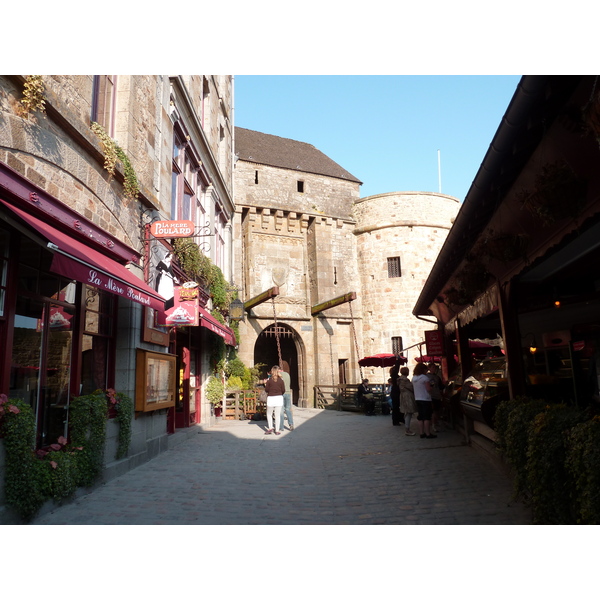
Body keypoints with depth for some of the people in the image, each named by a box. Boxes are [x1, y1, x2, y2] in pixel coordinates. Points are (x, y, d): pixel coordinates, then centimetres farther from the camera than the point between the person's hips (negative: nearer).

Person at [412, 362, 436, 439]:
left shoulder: (413, 378, 8)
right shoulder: (424, 377, -13)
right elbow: (428, 389, -13)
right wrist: (430, 386, 6)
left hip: (417, 399, 7)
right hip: (425, 399, -7)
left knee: (420, 418, 11)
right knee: (427, 418, -2)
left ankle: (422, 433, 14)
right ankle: (428, 434, 0)